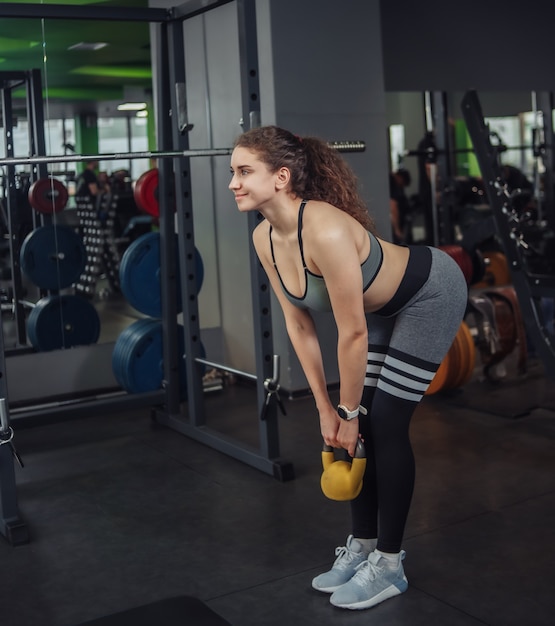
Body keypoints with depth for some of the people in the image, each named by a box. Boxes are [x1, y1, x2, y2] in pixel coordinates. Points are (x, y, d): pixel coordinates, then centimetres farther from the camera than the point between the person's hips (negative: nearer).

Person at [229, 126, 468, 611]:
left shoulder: (326, 232, -38)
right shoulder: (265, 239, -13)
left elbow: (353, 335, -29)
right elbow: (299, 325, -4)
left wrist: (348, 411, -16)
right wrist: (326, 408, -3)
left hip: (431, 294, -7)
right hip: (382, 306, 7)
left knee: (384, 423, -7)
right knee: (359, 426, 5)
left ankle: (388, 563, 8)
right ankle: (361, 547, 20)